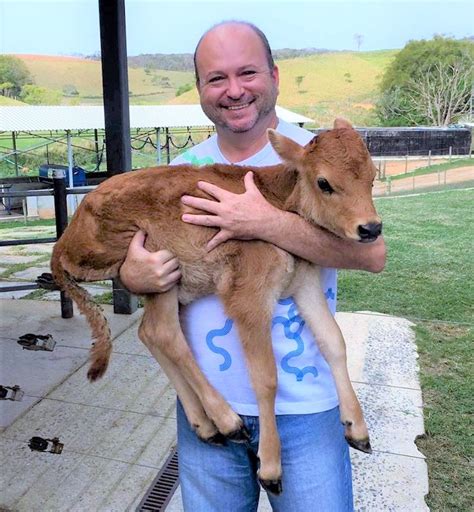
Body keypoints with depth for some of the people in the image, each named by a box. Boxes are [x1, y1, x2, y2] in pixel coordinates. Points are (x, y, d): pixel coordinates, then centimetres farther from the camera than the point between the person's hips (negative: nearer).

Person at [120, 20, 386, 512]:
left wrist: (267, 223, -29)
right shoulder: (183, 169, 3)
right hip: (204, 402, 4)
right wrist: (131, 274, -14)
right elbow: (135, 249, 9)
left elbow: (372, 252, -20)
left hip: (302, 405, -3)